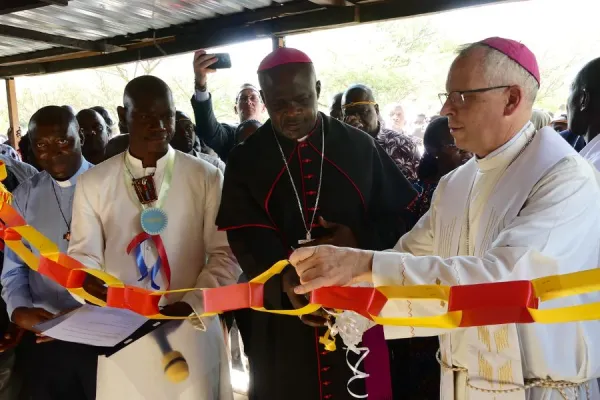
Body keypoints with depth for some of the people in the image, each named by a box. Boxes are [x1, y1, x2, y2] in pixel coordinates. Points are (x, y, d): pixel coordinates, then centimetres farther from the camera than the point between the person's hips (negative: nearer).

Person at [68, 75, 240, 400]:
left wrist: (191, 305, -17)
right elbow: (83, 256, 4)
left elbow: (225, 255, -5)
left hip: (191, 331, -1)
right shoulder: (93, 183, 1)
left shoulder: (206, 177, -4)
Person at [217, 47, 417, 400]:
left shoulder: (360, 146, 3)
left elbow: (403, 213, 6)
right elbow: (247, 237, -10)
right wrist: (283, 278, -29)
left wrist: (360, 239, -13)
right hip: (281, 322, 0)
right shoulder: (245, 160, 1)